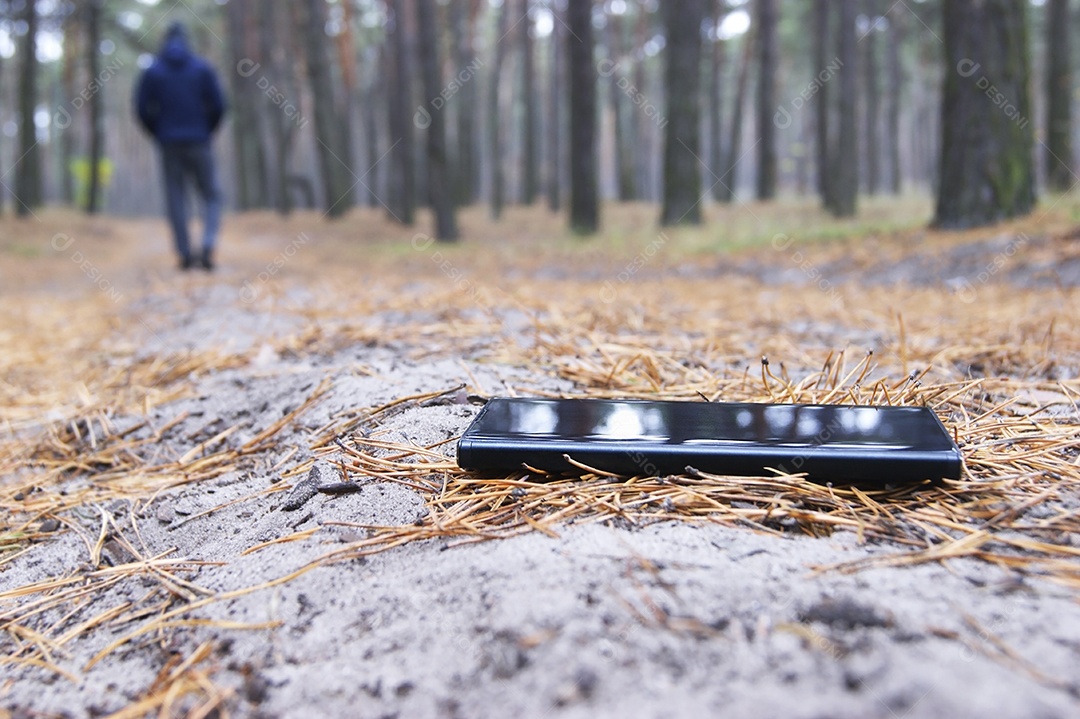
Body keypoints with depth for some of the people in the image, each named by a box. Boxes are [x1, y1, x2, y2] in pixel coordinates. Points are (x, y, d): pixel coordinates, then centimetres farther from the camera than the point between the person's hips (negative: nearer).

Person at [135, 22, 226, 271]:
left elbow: (142, 109, 0)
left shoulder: (152, 71, 3)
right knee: (211, 195, 7)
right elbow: (218, 105, -3)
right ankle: (208, 245, -13)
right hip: (199, 143, -1)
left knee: (175, 199, 6)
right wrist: (207, 132, 11)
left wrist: (159, 134, 13)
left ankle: (185, 253, 4)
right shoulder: (203, 68, 1)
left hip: (169, 144, 1)